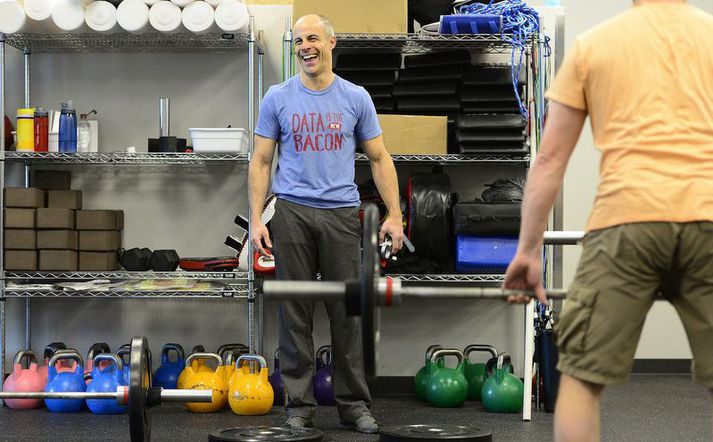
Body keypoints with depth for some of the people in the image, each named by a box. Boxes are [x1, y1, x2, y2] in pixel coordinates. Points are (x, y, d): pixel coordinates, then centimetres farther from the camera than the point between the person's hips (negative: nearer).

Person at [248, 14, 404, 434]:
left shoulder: (356, 98, 4)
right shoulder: (278, 98, 3)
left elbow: (379, 158, 7)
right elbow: (261, 162, 4)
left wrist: (394, 215, -1)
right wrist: (256, 219, -6)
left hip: (342, 214, 0)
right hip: (293, 213, 0)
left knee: (347, 312, 3)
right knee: (296, 313, 3)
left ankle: (354, 403, 12)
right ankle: (300, 404, 12)